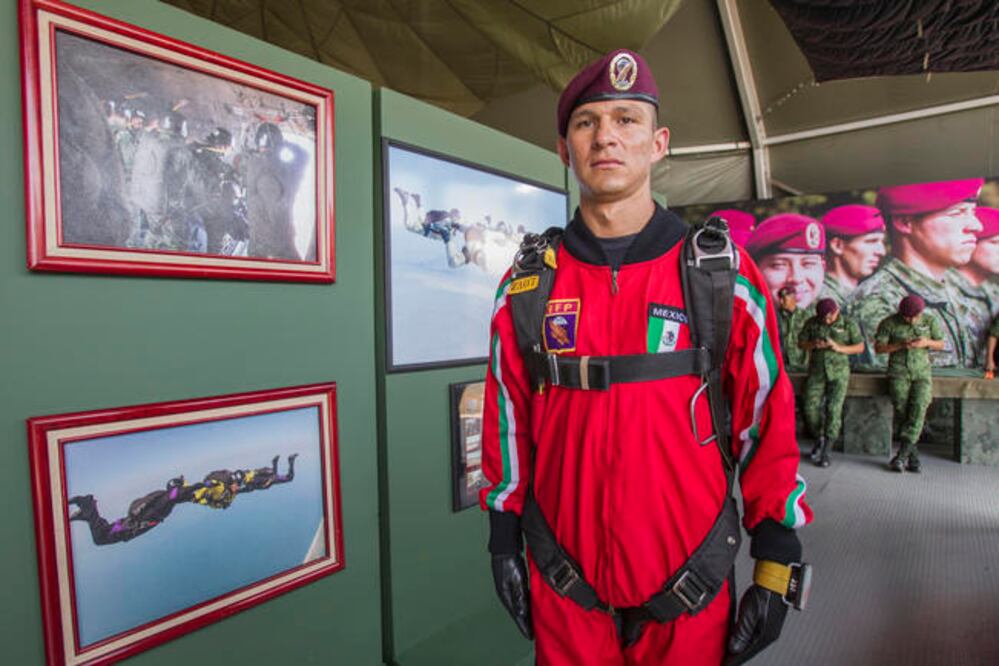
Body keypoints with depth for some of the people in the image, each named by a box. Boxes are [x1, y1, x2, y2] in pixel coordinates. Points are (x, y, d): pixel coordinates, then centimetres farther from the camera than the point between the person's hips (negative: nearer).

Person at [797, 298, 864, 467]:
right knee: (811, 409, -6)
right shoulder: (812, 323, -2)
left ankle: (825, 452, -3)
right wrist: (814, 345, -21)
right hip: (816, 371, 2)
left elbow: (860, 347, -5)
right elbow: (801, 343, 2)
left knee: (833, 410, -11)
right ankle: (819, 439, 21)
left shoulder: (849, 324, -7)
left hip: (839, 373, -2)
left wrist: (839, 348, -23)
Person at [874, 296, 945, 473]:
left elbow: (940, 345, 13)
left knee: (919, 407, -17)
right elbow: (879, 348, -2)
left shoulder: (930, 321, 6)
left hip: (922, 371, 2)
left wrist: (927, 342, -10)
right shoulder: (889, 323, -1)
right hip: (899, 371, -1)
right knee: (901, 411, -11)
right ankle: (912, 456, -1)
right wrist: (900, 345, -17)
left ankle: (902, 455, -13)